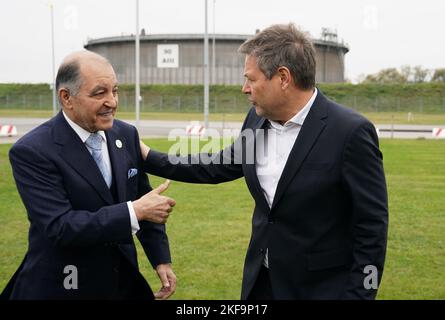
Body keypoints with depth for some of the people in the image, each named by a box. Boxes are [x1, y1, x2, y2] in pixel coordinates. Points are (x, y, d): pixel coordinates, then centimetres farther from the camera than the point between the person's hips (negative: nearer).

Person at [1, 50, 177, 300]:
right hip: (62, 287, -5)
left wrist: (162, 259, 4)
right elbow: (59, 226, -26)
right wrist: (135, 212, -27)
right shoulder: (32, 151, -18)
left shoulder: (126, 134, -1)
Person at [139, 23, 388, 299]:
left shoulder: (351, 132, -19)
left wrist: (357, 295, -16)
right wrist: (149, 159, 16)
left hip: (320, 288, -6)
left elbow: (372, 226, -16)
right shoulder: (257, 120, 1)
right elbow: (218, 167, 16)